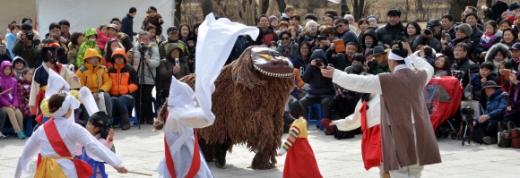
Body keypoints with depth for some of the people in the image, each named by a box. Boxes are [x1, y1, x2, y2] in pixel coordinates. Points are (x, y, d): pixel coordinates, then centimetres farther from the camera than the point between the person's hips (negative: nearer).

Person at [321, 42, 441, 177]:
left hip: (401, 136, -5)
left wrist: (334, 74, 7)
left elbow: (357, 82, -4)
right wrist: (411, 55, 41)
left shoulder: (387, 80, -9)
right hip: (419, 134, 5)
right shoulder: (419, 76, 7)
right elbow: (429, 68, 32)